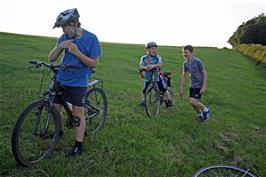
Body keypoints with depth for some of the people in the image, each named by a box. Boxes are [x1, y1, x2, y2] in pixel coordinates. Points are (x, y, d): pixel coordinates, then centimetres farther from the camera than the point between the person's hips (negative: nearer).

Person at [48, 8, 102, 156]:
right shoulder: (64, 38, 1)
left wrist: (77, 52, -24)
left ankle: (78, 146, 10)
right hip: (61, 79, 5)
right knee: (55, 109, 10)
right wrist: (59, 46, -17)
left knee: (78, 113, -3)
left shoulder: (91, 38, -12)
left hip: (78, 81, -4)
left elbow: (94, 63, -12)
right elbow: (51, 58, 3)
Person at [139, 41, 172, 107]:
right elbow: (141, 66, -19)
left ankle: (168, 100, 24)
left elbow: (160, 64, -27)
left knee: (164, 90, 3)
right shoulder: (144, 58, -6)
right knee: (144, 91, -2)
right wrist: (145, 68, -42)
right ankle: (142, 101, 18)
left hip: (157, 77, 0)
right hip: (148, 79, 1)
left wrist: (153, 66, -48)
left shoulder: (158, 57, -9)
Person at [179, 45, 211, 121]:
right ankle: (200, 114, 35)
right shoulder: (185, 63, 1)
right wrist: (181, 88, 8)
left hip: (199, 85, -6)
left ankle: (206, 110, 10)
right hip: (192, 85, 6)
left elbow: (204, 73, -14)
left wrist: (204, 86, -19)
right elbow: (184, 76, 8)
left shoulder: (197, 61, -18)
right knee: (193, 102, 8)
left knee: (193, 101, -16)